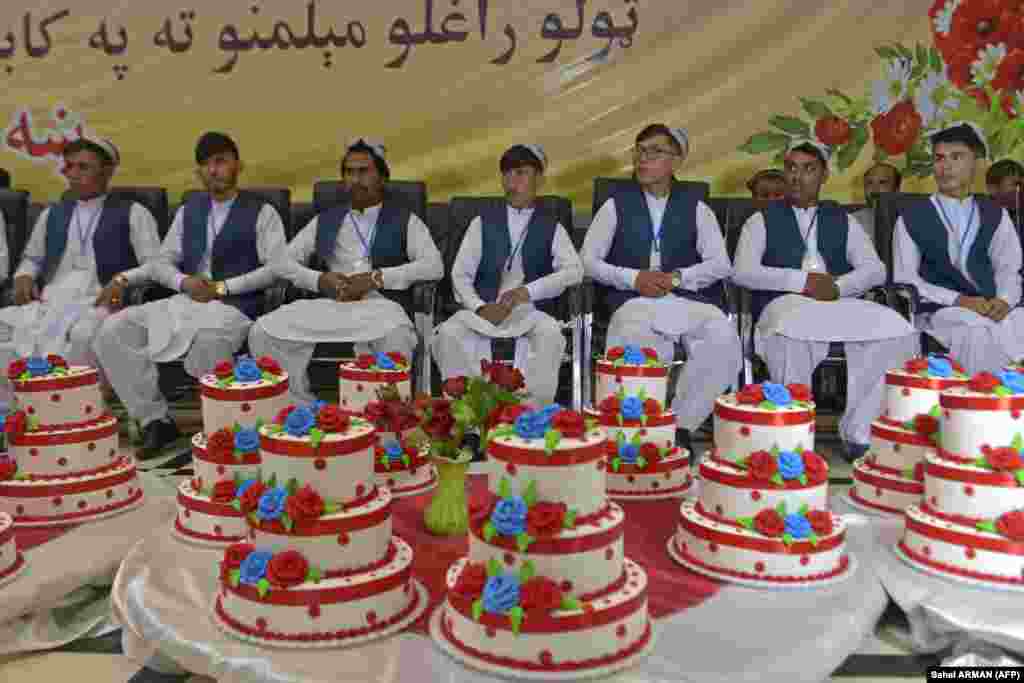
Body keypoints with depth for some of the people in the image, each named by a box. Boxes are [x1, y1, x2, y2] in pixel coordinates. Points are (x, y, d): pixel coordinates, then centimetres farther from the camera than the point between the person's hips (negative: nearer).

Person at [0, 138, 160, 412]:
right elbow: (31, 257, 35)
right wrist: (24, 276, 11)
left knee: (79, 335, -40)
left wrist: (123, 280, -17)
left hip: (99, 300, -5)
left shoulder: (132, 213, 11)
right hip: (49, 300, 5)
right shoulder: (51, 214, 27)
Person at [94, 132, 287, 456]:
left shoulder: (261, 212, 4)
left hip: (234, 307, -5)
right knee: (112, 331, -14)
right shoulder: (188, 210, 20)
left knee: (208, 340, -40)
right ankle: (155, 419, -7)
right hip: (183, 302, 6)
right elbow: (161, 262, 18)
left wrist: (222, 287, -13)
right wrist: (184, 282, -5)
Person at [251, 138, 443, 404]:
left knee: (396, 337, -39)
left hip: (380, 305, -3)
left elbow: (433, 266, -5)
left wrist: (376, 278, -14)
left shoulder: (404, 220, 11)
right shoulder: (325, 221, 22)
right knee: (262, 331, -19)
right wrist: (319, 280, -3)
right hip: (329, 306, 4)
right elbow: (283, 262, 18)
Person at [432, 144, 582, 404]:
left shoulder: (551, 227, 13)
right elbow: (460, 274, 8)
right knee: (449, 332, -28)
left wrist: (528, 291, -15)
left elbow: (574, 271, -3)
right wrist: (480, 307, -12)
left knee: (550, 332, -34)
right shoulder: (483, 222, 16)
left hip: (530, 311, -1)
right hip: (484, 308, 1)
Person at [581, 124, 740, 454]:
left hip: (687, 298, 2)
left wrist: (677, 277, -10)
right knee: (637, 342, -38)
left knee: (723, 336, -31)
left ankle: (681, 424, -13)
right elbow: (589, 261, 8)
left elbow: (721, 264, 8)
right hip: (633, 300, -1)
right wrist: (634, 278, -8)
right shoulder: (616, 206, 15)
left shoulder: (696, 208, 16)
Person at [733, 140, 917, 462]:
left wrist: (838, 286, -11)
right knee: (791, 333, -40)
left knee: (896, 330, -26)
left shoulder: (844, 221, 23)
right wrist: (802, 281, -12)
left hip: (840, 304, 3)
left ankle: (859, 432, -17)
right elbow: (742, 272, -1)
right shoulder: (762, 220, 15)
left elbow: (875, 270, 11)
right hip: (784, 304, -3)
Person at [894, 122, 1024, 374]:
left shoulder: (995, 215, 19)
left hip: (993, 309, 3)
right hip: (939, 311, -3)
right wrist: (958, 300, -11)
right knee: (979, 334, -35)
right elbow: (904, 279, 1)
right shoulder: (911, 217, 8)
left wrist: (1003, 300, -9)